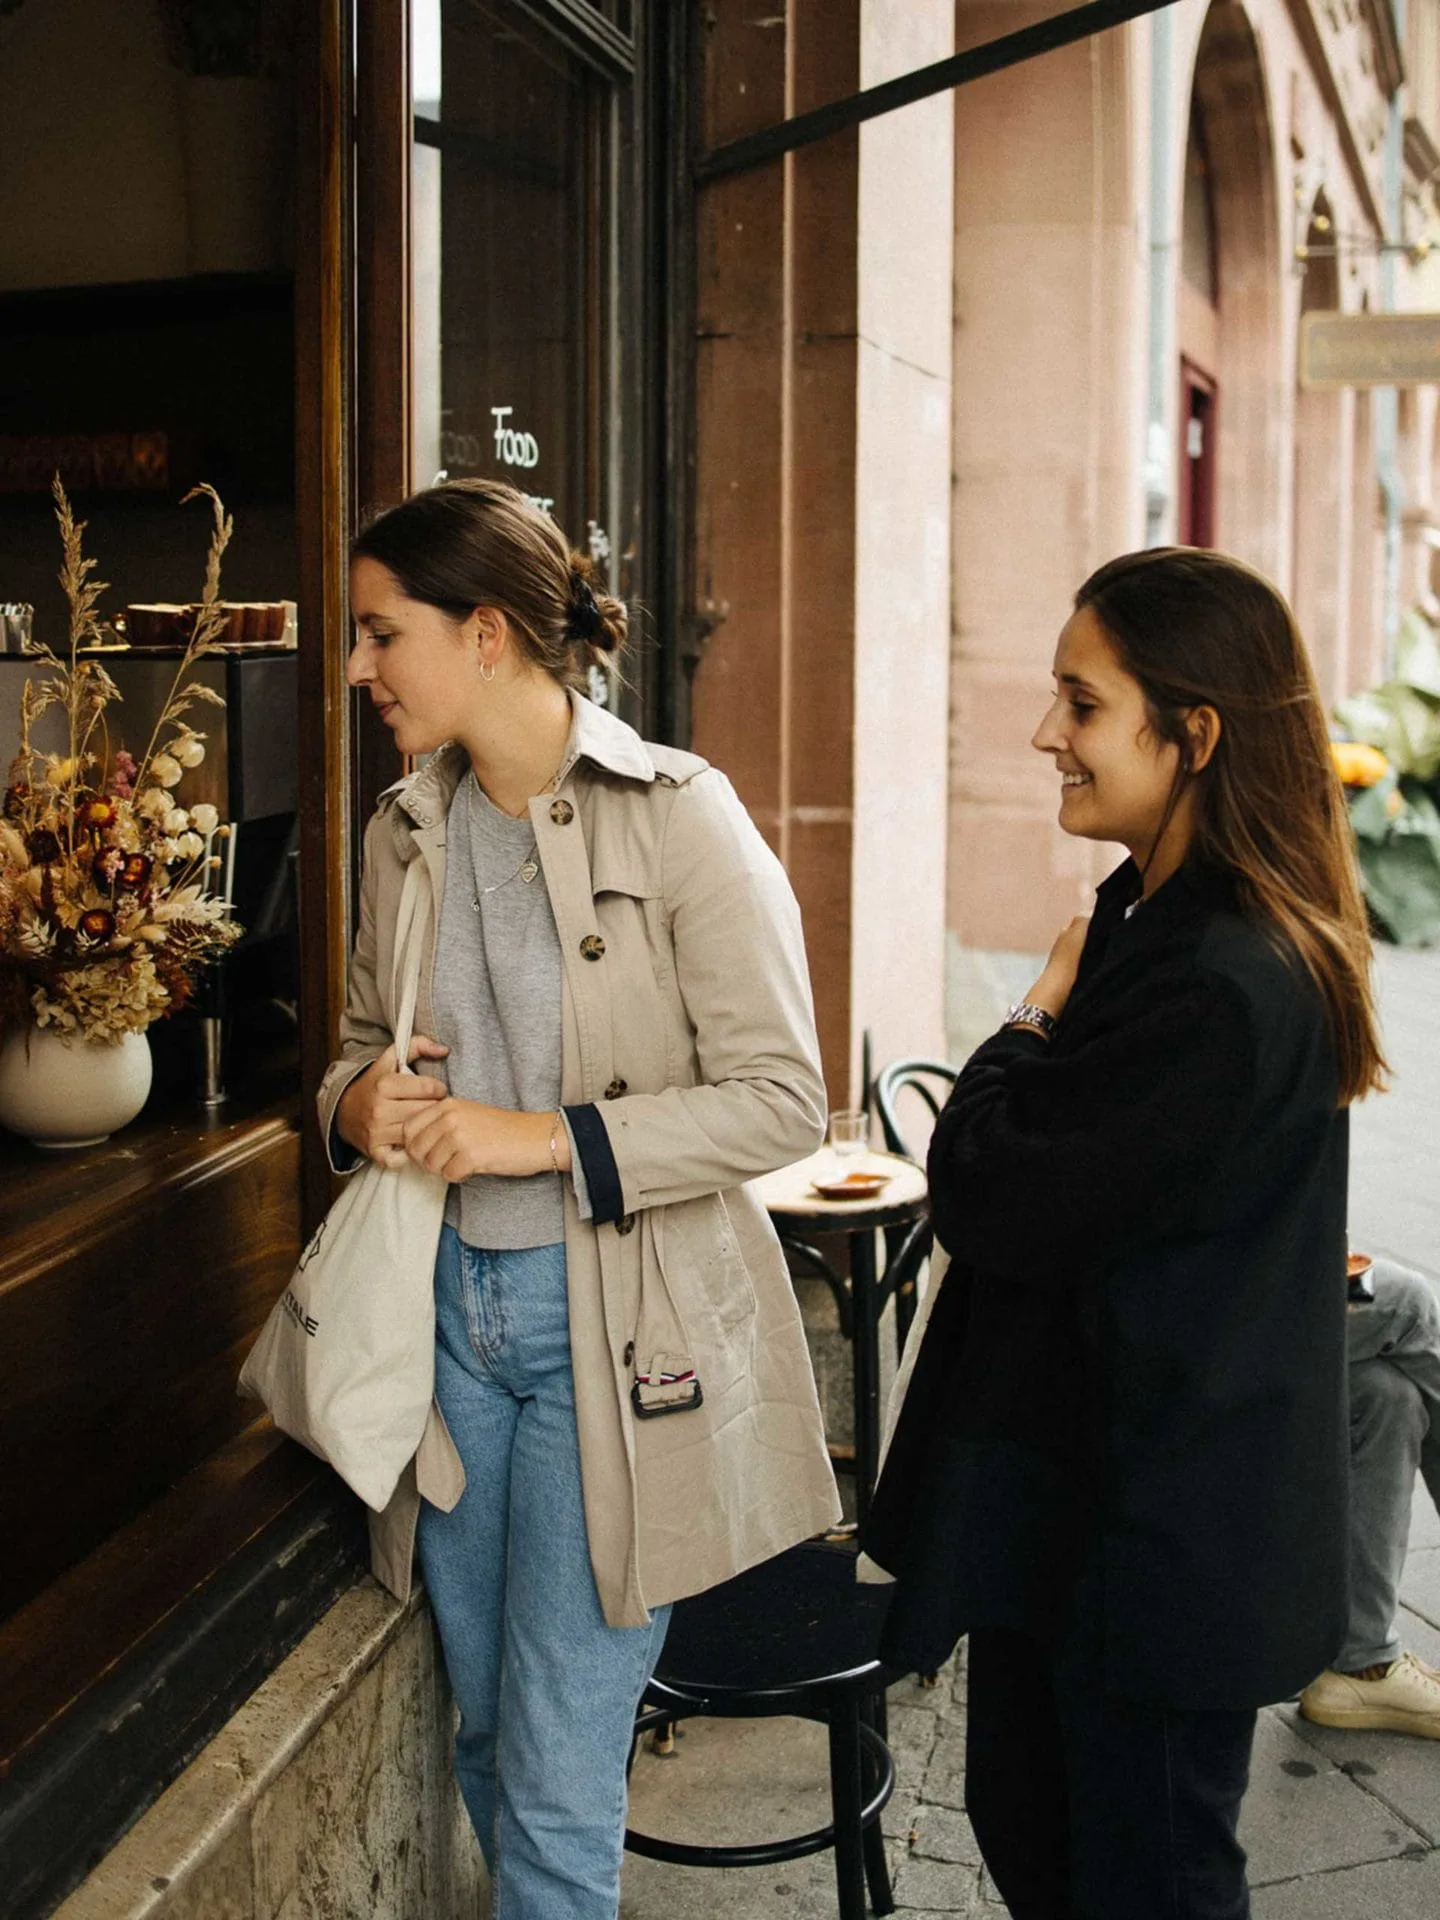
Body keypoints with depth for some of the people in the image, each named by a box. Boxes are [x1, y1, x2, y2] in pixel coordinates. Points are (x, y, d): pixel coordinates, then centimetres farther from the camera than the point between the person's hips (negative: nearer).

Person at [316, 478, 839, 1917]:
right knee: (484, 1744, 18)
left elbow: (779, 1097, -15)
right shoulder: (406, 830, 7)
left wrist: (543, 1137, -20)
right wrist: (359, 1102, -3)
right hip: (452, 1301, 6)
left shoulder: (676, 816, -12)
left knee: (558, 1779, 1)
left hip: (616, 1327, -6)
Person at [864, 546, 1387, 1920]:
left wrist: (1036, 1018, -11)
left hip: (1159, 1534, -10)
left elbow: (993, 1204, -23)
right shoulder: (1157, 917, 5)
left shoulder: (1220, 989, -28)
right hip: (1072, 1494, 10)